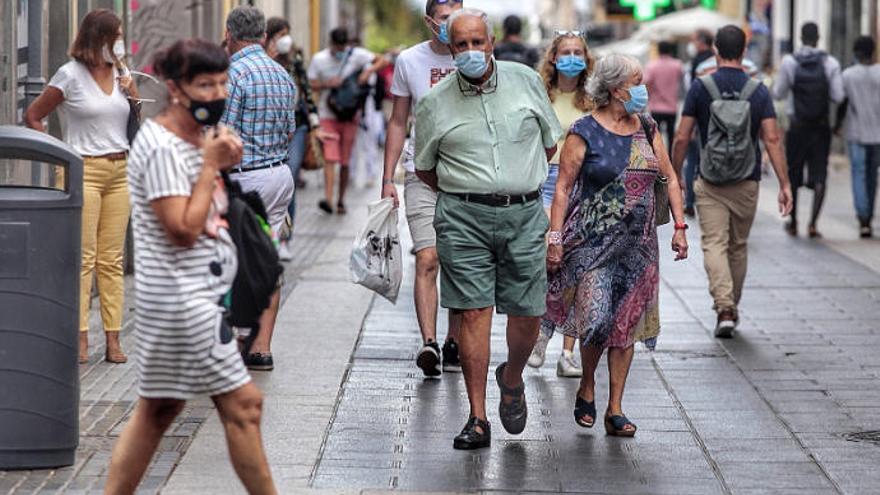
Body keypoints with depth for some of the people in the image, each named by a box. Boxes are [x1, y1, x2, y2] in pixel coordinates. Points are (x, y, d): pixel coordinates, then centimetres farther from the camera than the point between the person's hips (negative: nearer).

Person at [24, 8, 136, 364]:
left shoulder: (120, 74, 12)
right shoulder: (71, 75, -4)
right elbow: (32, 117, 1)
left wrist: (130, 89, 2)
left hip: (119, 171, 5)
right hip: (84, 171, -5)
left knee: (112, 260, 4)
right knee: (83, 257, -7)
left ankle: (113, 339, 4)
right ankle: (80, 338, -5)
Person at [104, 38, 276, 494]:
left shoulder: (194, 138, 12)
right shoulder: (161, 147, -18)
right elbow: (183, 227, -22)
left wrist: (222, 165, 3)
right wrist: (211, 164, -17)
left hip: (198, 296, 10)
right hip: (183, 298, -10)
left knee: (158, 410, 13)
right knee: (241, 404, -5)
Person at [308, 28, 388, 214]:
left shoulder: (356, 55, -1)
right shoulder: (319, 59, 0)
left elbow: (383, 61, 0)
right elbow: (312, 85, 3)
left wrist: (369, 71, -18)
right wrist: (328, 84, -15)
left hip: (349, 115, 1)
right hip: (328, 115, -1)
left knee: (345, 162, 5)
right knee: (330, 158, -16)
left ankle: (341, 200, 17)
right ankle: (328, 199, -26)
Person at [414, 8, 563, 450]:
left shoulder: (526, 82, 5)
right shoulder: (435, 103, 2)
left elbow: (550, 143, 17)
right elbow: (424, 168, 14)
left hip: (524, 215, 1)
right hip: (463, 219, -1)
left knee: (528, 313, 2)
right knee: (473, 313, -5)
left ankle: (511, 379, 33)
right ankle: (477, 418, -2)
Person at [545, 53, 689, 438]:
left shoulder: (647, 129, 10)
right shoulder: (585, 133, -6)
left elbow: (669, 177, 16)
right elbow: (562, 188, -7)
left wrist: (679, 226, 8)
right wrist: (555, 238, -13)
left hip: (637, 244, 5)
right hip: (593, 243, -5)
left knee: (626, 325, 4)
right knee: (597, 319, -13)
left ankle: (615, 410, 10)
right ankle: (587, 388, 14)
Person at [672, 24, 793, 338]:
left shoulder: (700, 88, -6)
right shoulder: (758, 91, -2)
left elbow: (681, 139, -6)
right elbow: (772, 139, -9)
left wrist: (675, 178, 6)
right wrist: (784, 184, -8)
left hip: (710, 183, -2)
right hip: (747, 183, 2)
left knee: (715, 245, -5)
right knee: (738, 247, 17)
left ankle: (724, 309, -23)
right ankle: (732, 308, 30)